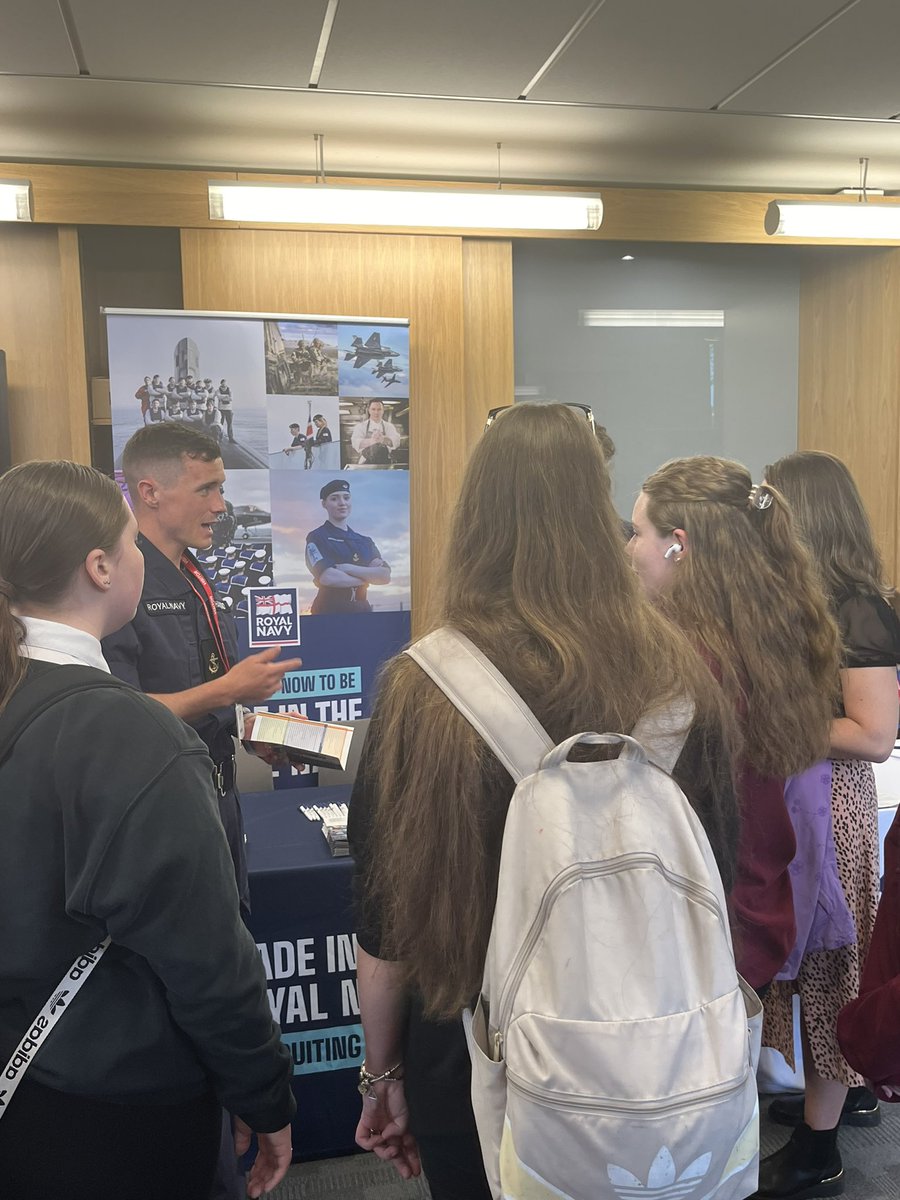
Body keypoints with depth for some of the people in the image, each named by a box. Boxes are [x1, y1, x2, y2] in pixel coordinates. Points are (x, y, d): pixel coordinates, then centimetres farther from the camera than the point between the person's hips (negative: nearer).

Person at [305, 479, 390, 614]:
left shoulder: (365, 541, 15)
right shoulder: (317, 537, 0)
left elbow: (385, 576, 0)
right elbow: (327, 577, -16)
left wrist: (349, 569, -13)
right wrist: (368, 575, -5)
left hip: (363, 611, 5)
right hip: (330, 611, -5)